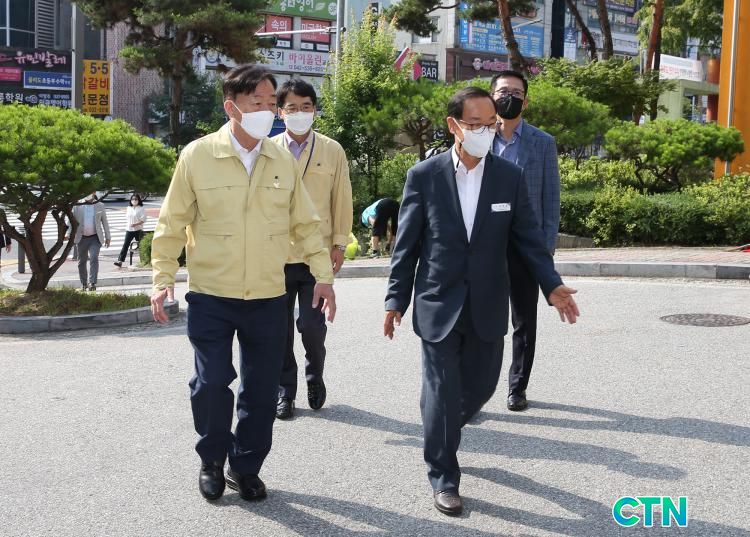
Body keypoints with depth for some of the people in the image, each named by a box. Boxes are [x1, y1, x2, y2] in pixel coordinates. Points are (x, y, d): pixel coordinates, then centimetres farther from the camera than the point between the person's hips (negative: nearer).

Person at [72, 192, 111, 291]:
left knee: (94, 258, -18)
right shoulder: (77, 206, 4)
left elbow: (104, 222, 11)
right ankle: (84, 284, 20)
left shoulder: (100, 206, 7)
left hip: (95, 238, -1)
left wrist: (107, 237, 9)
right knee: (81, 261, 7)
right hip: (81, 238, 1)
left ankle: (92, 283, -20)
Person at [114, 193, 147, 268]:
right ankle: (120, 260, -13)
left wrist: (135, 224, -21)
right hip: (129, 229, 4)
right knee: (125, 245, -6)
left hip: (138, 230, -4)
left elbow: (143, 220, -11)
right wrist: (129, 225, 14)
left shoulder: (141, 209, -6)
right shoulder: (129, 208, 11)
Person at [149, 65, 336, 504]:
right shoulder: (198, 155, -5)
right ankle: (212, 459, 22)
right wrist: (163, 278, -6)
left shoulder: (283, 160, 4)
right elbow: (173, 222, 0)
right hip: (211, 297, -3)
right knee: (212, 382, -5)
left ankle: (245, 467, 28)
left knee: (262, 390, 8)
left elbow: (305, 223, 10)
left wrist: (324, 274, 4)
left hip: (269, 298, 3)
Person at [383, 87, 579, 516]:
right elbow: (407, 245, -1)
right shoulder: (424, 176, -5)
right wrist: (396, 300, -2)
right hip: (439, 304, -3)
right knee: (442, 392, 1)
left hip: (487, 306, 3)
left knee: (481, 385, 13)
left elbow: (528, 236, 1)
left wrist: (552, 285, -12)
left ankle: (440, 431, 43)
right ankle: (444, 476, 17)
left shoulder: (510, 176, 0)